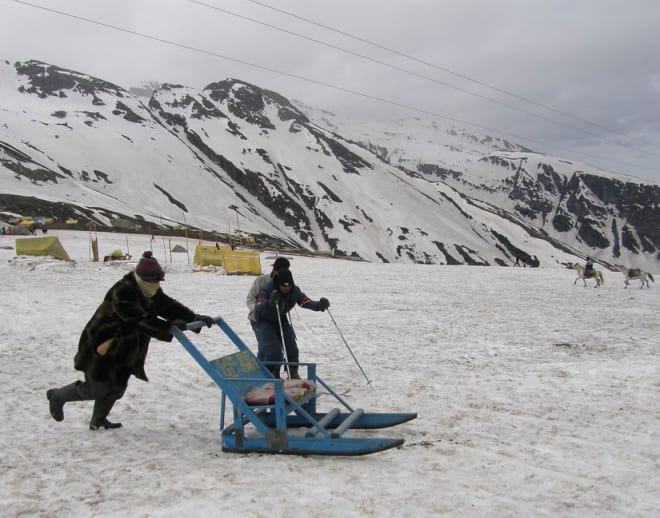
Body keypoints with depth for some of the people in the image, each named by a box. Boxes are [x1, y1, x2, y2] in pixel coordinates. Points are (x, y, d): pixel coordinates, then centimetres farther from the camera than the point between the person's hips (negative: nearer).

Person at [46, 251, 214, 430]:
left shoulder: (152, 293, -1)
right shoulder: (122, 292, -30)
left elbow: (169, 306, -7)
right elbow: (139, 320, -40)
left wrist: (195, 318, -23)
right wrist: (168, 328, -49)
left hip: (123, 349, 8)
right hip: (102, 346, -8)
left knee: (117, 386, 11)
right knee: (97, 389, 1)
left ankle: (98, 420, 32)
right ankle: (58, 396, 25)